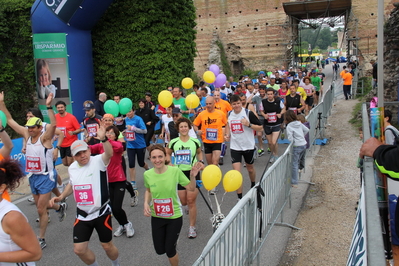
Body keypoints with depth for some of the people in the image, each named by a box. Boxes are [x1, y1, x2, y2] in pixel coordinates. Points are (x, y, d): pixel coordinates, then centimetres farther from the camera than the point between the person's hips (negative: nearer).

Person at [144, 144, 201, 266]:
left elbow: (191, 188, -9)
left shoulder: (175, 171, -20)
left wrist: (193, 176, -28)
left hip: (174, 216, -3)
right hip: (156, 217, 3)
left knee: (170, 251, 3)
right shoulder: (147, 174, -12)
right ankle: (172, 239, 49)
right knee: (159, 250, 15)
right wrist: (146, 203, -8)